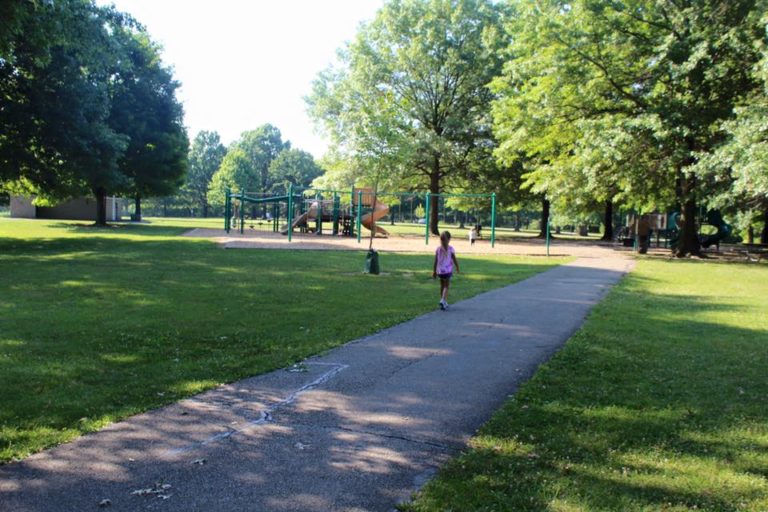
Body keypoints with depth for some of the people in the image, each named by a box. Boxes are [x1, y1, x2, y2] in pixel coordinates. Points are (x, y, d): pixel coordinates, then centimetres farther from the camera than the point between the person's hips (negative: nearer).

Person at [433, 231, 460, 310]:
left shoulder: (438, 249, -4)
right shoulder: (450, 249, -11)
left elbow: (435, 261, -1)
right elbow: (454, 260, -7)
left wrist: (434, 271, 7)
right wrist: (457, 268, 9)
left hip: (440, 271, 3)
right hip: (447, 271, -3)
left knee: (442, 286, 17)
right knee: (446, 286, 3)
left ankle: (444, 302, 26)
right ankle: (443, 300, -19)